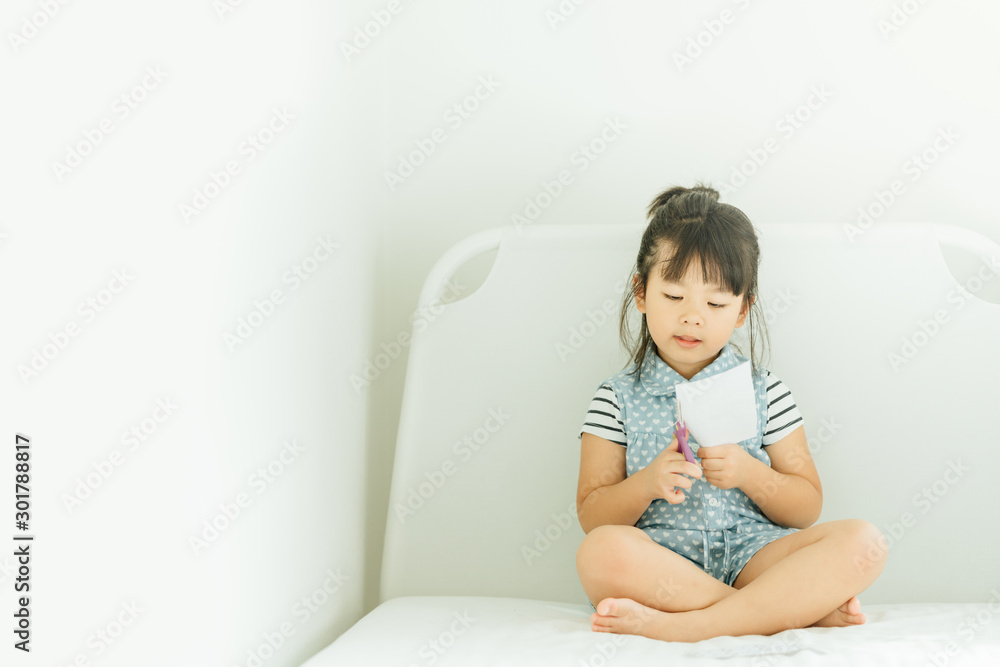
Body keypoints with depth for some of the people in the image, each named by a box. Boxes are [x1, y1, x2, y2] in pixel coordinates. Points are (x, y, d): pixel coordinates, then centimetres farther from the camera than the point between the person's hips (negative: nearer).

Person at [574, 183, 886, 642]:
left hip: (750, 553, 2)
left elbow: (807, 509, 9)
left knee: (862, 540, -24)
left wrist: (750, 475, -10)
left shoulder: (765, 392, 11)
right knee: (601, 552, -36)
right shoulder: (618, 398, 7)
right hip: (662, 561, -1)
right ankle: (801, 608, -26)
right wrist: (646, 484, -16)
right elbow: (591, 516, 3)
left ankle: (677, 627, -31)